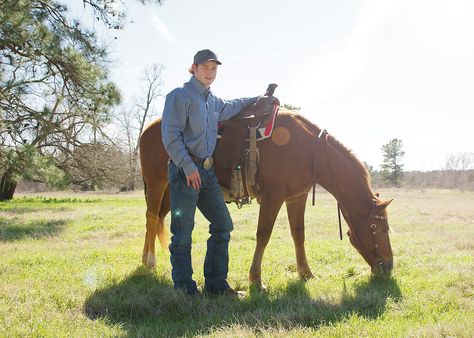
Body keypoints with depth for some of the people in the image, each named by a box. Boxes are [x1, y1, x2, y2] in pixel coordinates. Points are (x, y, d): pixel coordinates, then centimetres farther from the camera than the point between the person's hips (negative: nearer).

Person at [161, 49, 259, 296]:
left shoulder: (212, 100, 18)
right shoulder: (180, 95, -6)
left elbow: (228, 108, 42)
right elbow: (171, 136, -14)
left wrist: (255, 100, 40)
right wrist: (188, 167, -19)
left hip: (207, 171, 9)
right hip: (185, 171, -9)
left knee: (223, 225, 9)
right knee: (183, 232, -3)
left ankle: (215, 283, 20)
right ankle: (184, 288, 9)